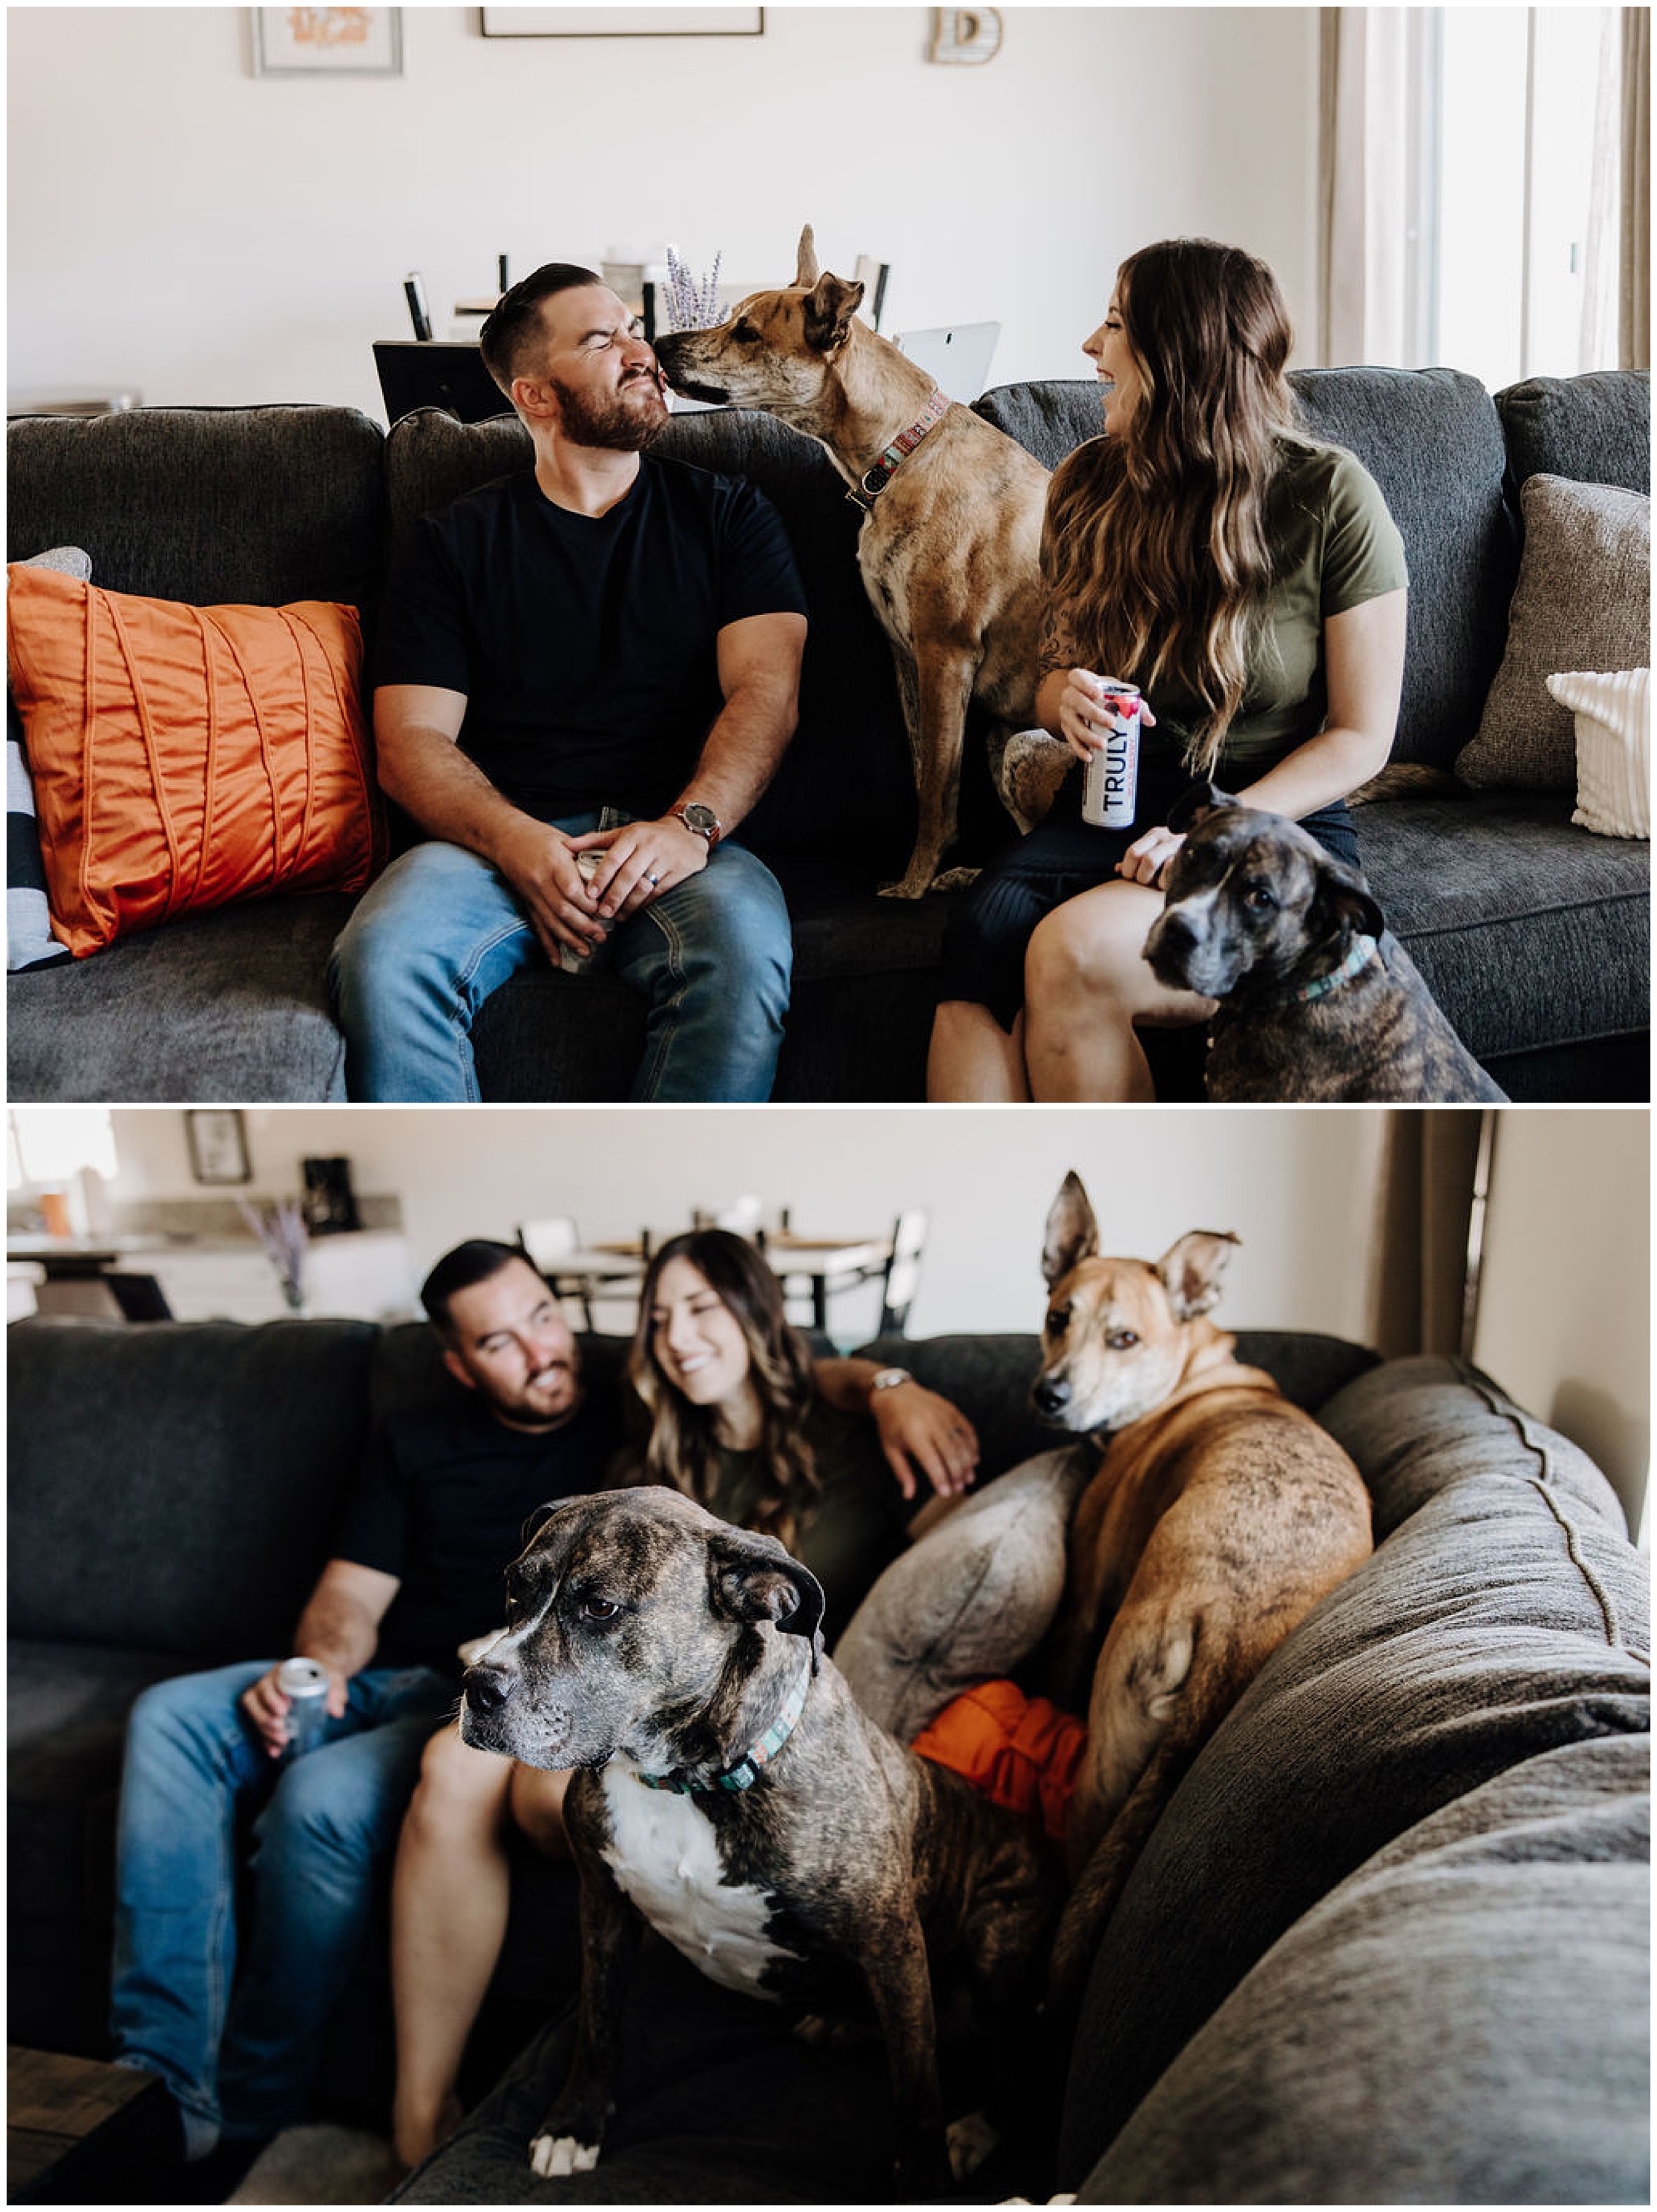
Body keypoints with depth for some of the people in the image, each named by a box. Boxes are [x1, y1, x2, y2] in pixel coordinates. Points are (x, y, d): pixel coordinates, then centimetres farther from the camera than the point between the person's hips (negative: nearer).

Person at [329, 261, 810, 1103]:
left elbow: (765, 690, 5)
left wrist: (690, 825, -16)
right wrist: (516, 843, -15)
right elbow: (410, 740, 6)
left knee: (745, 954, -35)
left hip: (679, 838, 0)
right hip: (496, 837, 0)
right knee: (382, 957, -32)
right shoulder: (453, 544, 16)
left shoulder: (725, 514, 18)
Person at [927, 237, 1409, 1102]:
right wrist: (1065, 697, -5)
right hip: (1112, 813, 4)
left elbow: (1361, 737, -3)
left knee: (1071, 953, -35)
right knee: (981, 935, -31)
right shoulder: (1090, 484, 10)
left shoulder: (1330, 497, -4)